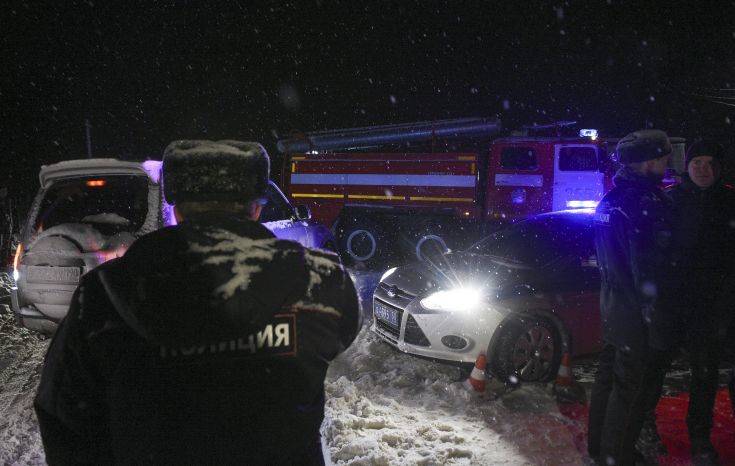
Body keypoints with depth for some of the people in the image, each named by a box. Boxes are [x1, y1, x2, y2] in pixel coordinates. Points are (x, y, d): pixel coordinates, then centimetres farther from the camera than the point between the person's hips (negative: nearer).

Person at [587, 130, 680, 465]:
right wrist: (662, 331, -19)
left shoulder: (610, 201, 8)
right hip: (639, 322, -9)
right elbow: (651, 274, -23)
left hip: (613, 312, 9)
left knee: (608, 379, 19)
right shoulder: (647, 203, -22)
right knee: (633, 391, 3)